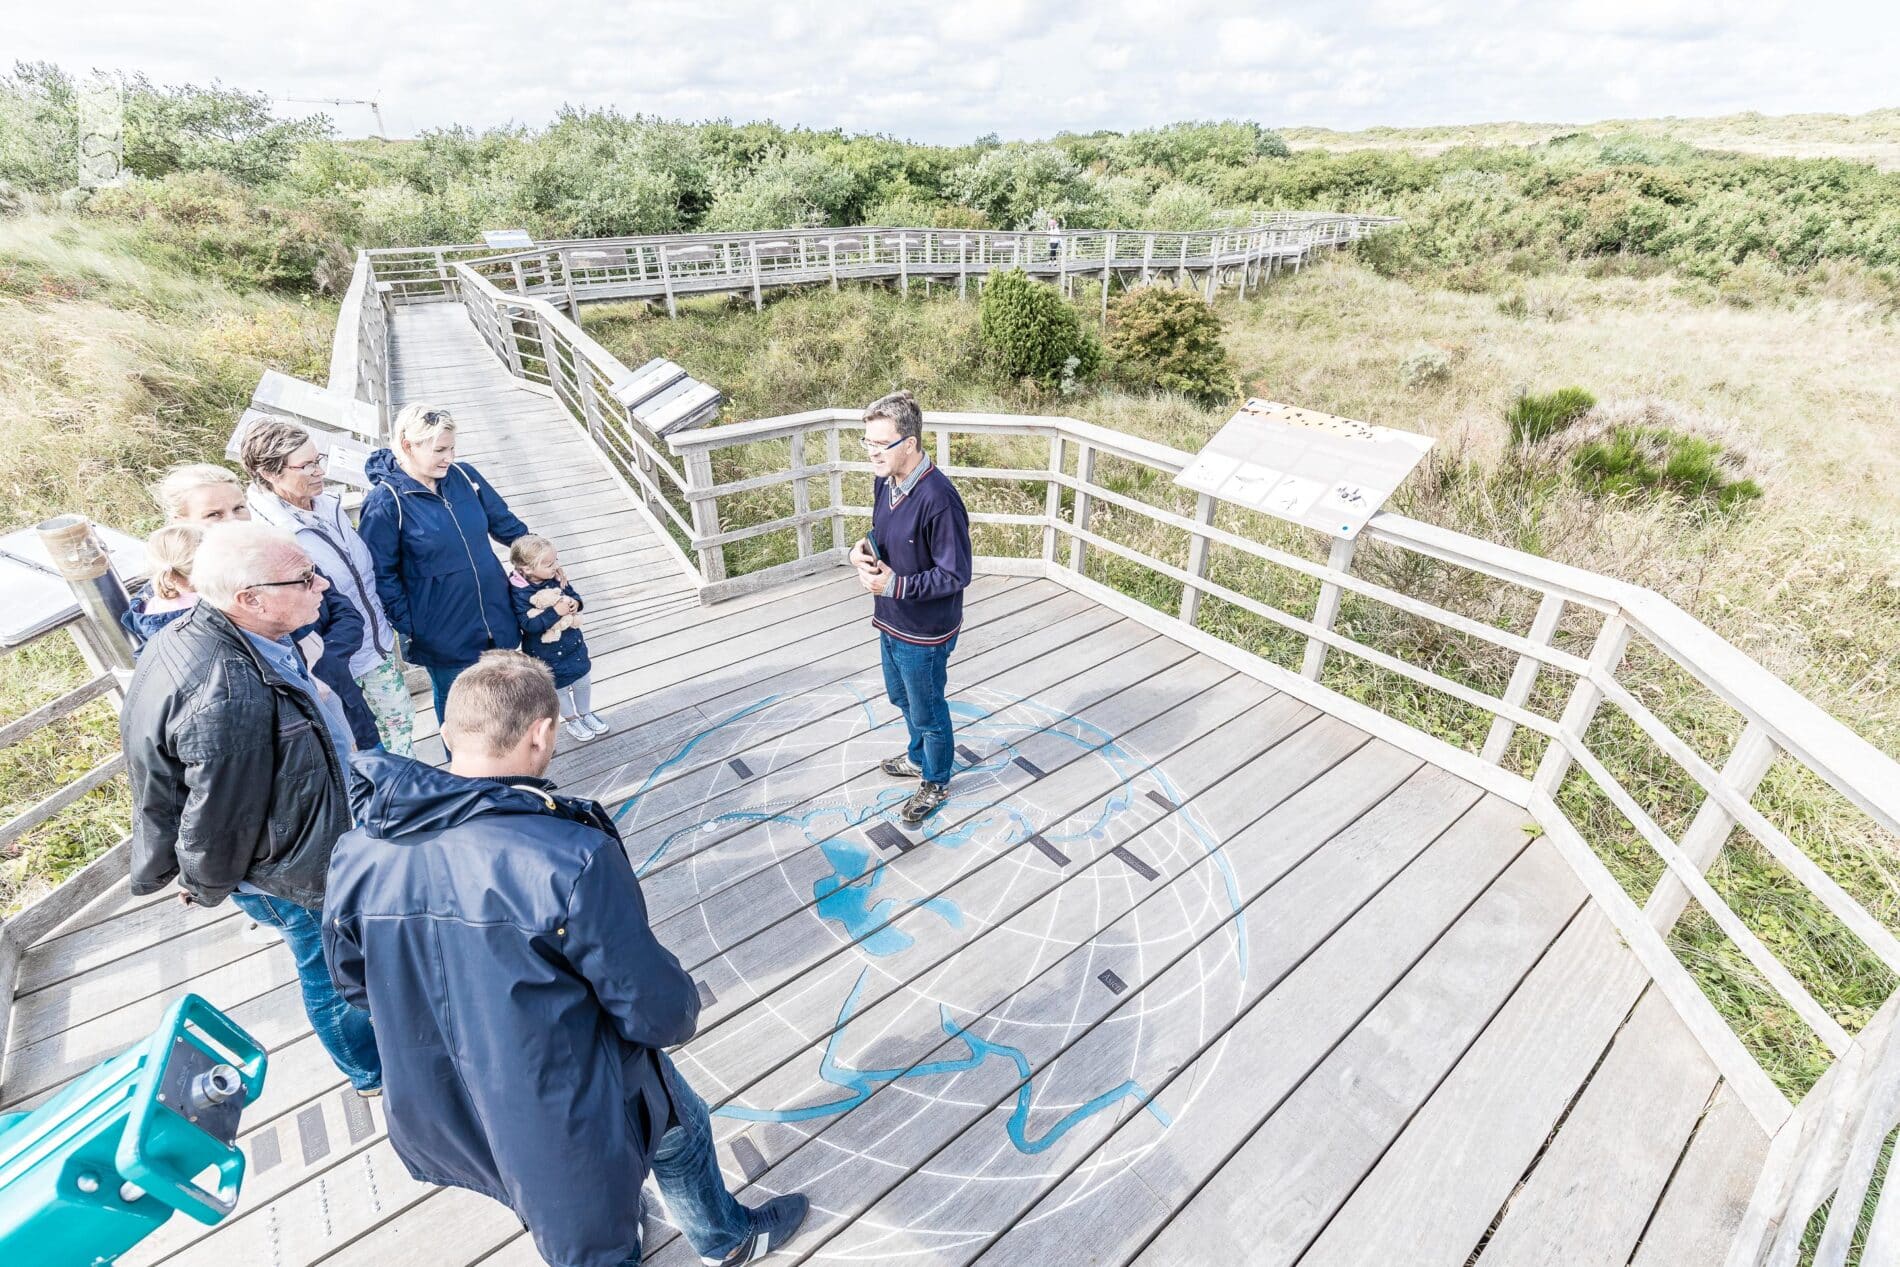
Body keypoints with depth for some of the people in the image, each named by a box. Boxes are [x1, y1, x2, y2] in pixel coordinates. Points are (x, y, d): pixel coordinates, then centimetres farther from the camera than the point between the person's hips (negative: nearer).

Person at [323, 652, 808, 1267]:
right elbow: (661, 1012, -26)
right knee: (679, 1129, 29)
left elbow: (355, 983, 3)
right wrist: (682, 1008, -2)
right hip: (573, 1117, -5)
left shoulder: (356, 856, -17)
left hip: (440, 1120, 5)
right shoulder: (572, 859, -36)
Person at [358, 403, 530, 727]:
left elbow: (504, 522, 12)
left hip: (497, 618, 5)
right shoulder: (385, 502, -16)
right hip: (444, 636, -5)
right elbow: (381, 576, -12)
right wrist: (408, 627, -11)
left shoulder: (463, 475, -1)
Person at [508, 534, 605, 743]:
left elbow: (572, 593, 4)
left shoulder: (557, 577, -10)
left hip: (572, 642, 5)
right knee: (559, 687, 17)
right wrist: (555, 612, -34)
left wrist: (575, 603, -18)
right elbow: (528, 624, -29)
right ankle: (570, 719, 42)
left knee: (583, 680, 20)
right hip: (546, 653, -5)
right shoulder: (520, 593, -26)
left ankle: (586, 713, 46)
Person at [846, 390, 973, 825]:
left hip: (924, 632, -9)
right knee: (901, 696, 28)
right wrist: (863, 549, -8)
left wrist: (895, 585, -28)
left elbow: (956, 576, -24)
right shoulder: (884, 482, -3)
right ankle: (920, 757, 55)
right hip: (891, 620, 9)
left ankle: (936, 782, 39)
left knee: (927, 711, 14)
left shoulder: (938, 499, -30)